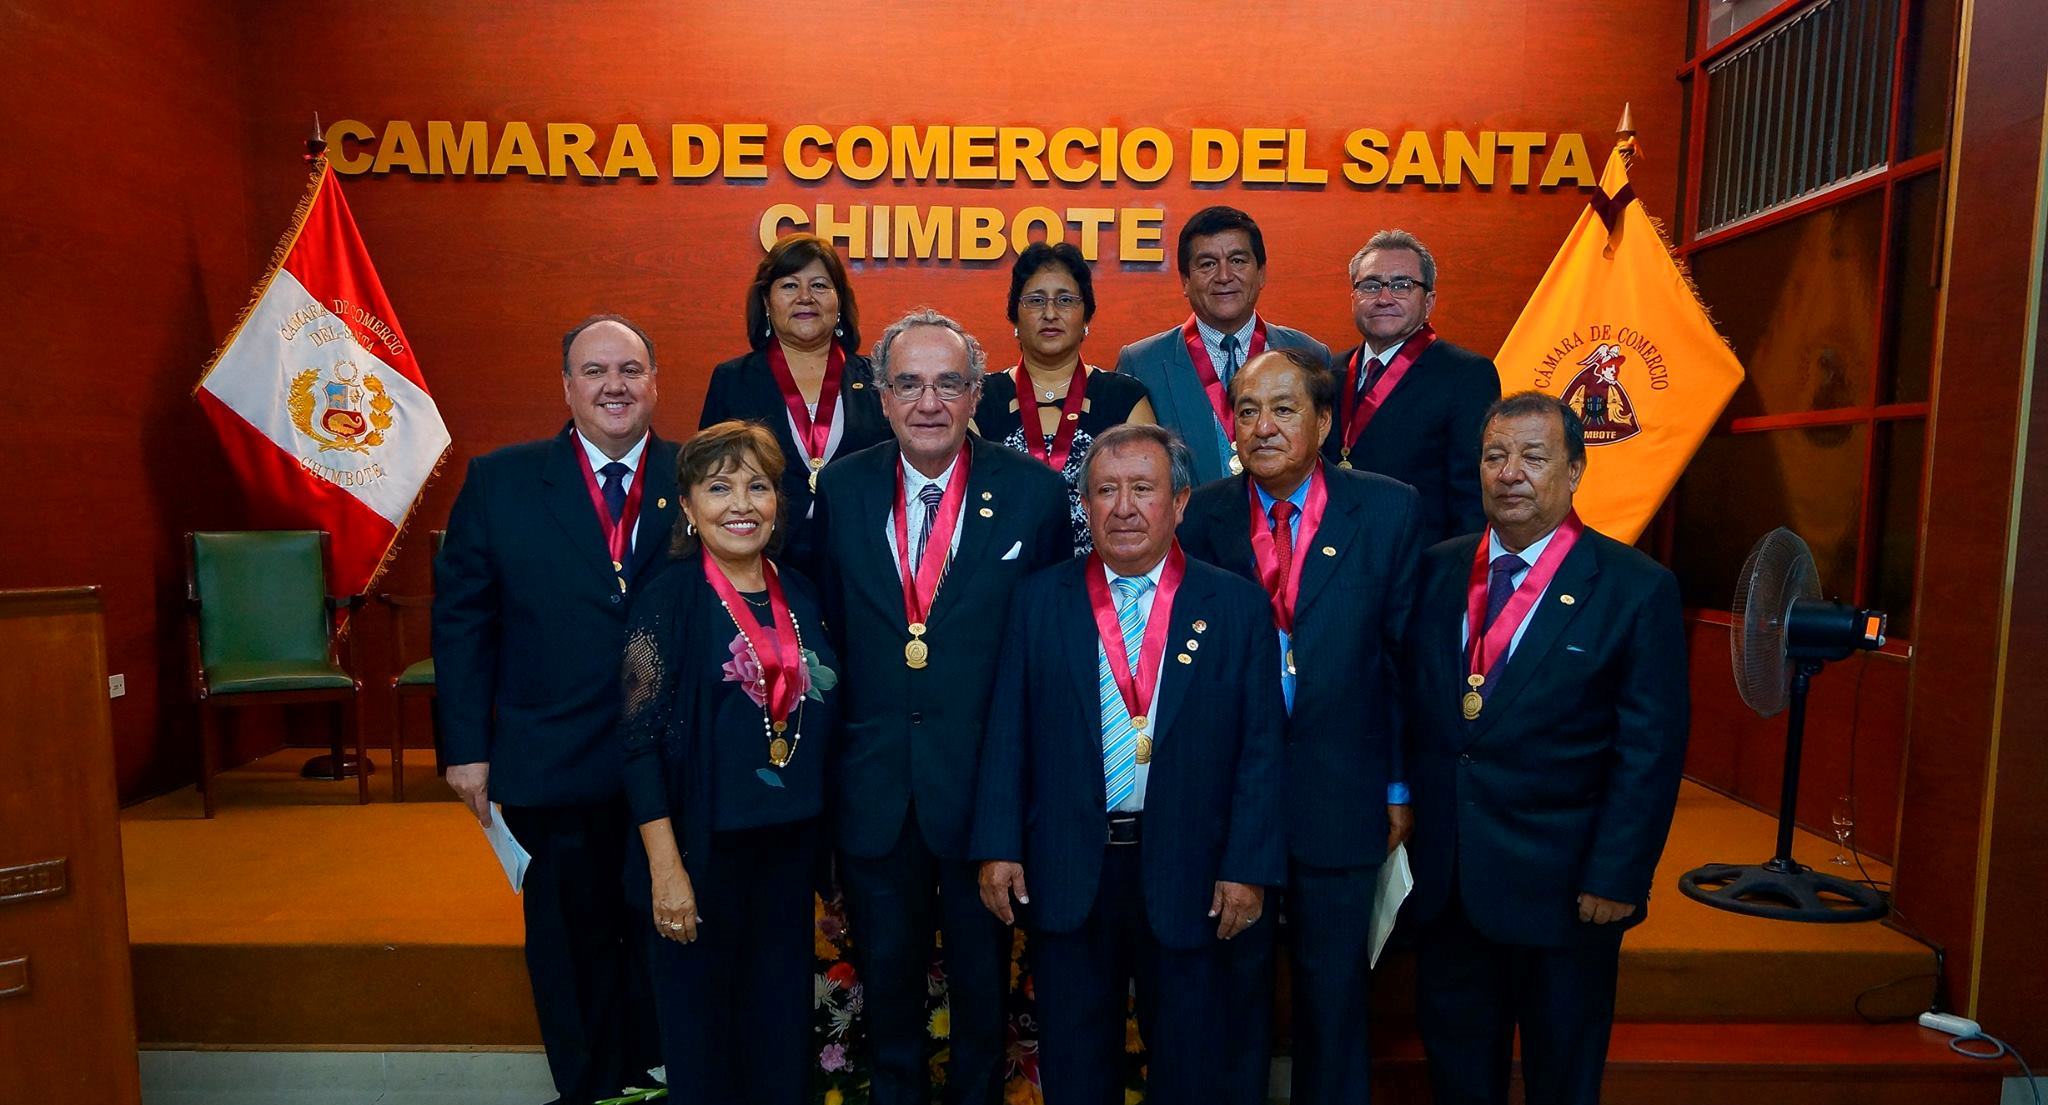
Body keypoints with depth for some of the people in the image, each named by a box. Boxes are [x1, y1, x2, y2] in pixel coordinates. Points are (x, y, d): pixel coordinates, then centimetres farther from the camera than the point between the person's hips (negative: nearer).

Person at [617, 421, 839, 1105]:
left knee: (783, 1021, 16)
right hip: (702, 846, -4)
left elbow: (817, 723, 10)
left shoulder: (802, 597, 4)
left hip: (790, 845, 4)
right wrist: (666, 867, -15)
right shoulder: (667, 601, -9)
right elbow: (640, 741, -11)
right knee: (700, 1027, 11)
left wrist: (826, 846, 9)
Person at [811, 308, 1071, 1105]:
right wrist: (833, 744, 1)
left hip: (984, 781, -1)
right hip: (873, 786, 2)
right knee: (885, 973, 21)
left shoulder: (1034, 492, -8)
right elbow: (831, 625, 4)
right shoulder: (841, 489, -2)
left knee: (982, 975, 20)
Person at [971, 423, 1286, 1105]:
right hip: (1067, 870, 1)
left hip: (1189, 872, 0)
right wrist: (998, 847, -4)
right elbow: (1008, 733, 1)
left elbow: (1261, 747, -3)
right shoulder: (1040, 600, 1)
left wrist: (1248, 869, -7)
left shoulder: (1239, 606, -2)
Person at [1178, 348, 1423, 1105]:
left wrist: (1402, 786, -2)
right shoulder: (1202, 517, -4)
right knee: (1233, 979, 18)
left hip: (1340, 794, 0)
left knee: (1335, 985, 18)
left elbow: (1407, 655, -3)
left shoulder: (1388, 510, -6)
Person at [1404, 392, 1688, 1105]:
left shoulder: (1637, 589, -9)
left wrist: (1616, 880, -12)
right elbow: (1412, 712, 6)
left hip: (1562, 886, -3)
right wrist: (1404, 818, 1)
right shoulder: (1437, 571, 2)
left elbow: (1650, 750, -10)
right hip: (1444, 882, 3)